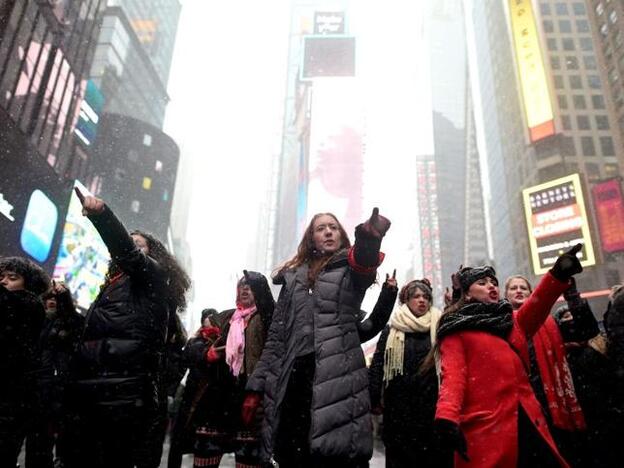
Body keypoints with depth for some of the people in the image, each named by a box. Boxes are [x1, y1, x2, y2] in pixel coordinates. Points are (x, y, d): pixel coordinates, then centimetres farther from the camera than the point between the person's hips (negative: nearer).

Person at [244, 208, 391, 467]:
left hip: (337, 377, -3)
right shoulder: (293, 277, 21)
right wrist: (256, 386, 11)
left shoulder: (351, 268, 11)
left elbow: (365, 264, -16)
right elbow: (276, 336, 19)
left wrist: (369, 238, -40)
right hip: (294, 378, 3)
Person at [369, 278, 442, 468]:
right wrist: (373, 399, -6)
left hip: (432, 405, 0)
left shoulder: (439, 327, 7)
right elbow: (377, 365, 3)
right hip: (399, 406, 0)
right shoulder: (391, 330, 7)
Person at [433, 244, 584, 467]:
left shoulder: (511, 321, 23)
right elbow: (453, 373, -8)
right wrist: (446, 417, -27)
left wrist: (558, 275, -18)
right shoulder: (457, 330, 7)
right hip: (485, 425, -5)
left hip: (525, 421, 5)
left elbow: (537, 305, 1)